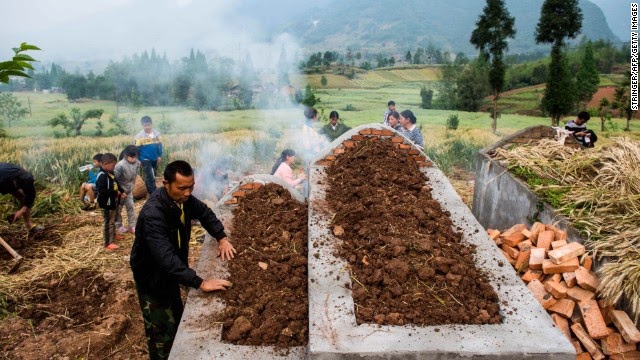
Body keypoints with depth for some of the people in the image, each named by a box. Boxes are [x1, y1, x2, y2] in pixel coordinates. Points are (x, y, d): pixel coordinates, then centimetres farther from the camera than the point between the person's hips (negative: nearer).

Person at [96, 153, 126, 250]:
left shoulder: (111, 173, 6)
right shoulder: (102, 176, -24)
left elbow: (116, 185, 19)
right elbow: (101, 191, -31)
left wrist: (121, 192, 4)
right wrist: (115, 193, -25)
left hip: (113, 202, 10)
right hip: (106, 204, -10)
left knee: (112, 220, 25)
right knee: (107, 223, -1)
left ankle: (113, 235, 43)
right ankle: (108, 243, 6)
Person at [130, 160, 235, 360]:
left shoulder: (182, 198, -13)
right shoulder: (153, 214, -37)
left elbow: (204, 213, 6)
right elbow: (166, 257, -44)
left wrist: (222, 238, -9)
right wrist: (200, 283, -46)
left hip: (170, 270, 8)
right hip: (152, 276, -8)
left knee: (177, 317, 24)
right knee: (162, 329, 0)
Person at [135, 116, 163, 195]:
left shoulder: (156, 134, 0)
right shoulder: (140, 136, -12)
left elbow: (160, 145, 9)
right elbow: (137, 148, -6)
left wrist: (159, 156, 6)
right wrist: (138, 159, -4)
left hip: (154, 159, 5)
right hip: (145, 159, -5)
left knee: (153, 176, 17)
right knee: (149, 177, -9)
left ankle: (150, 191, 34)